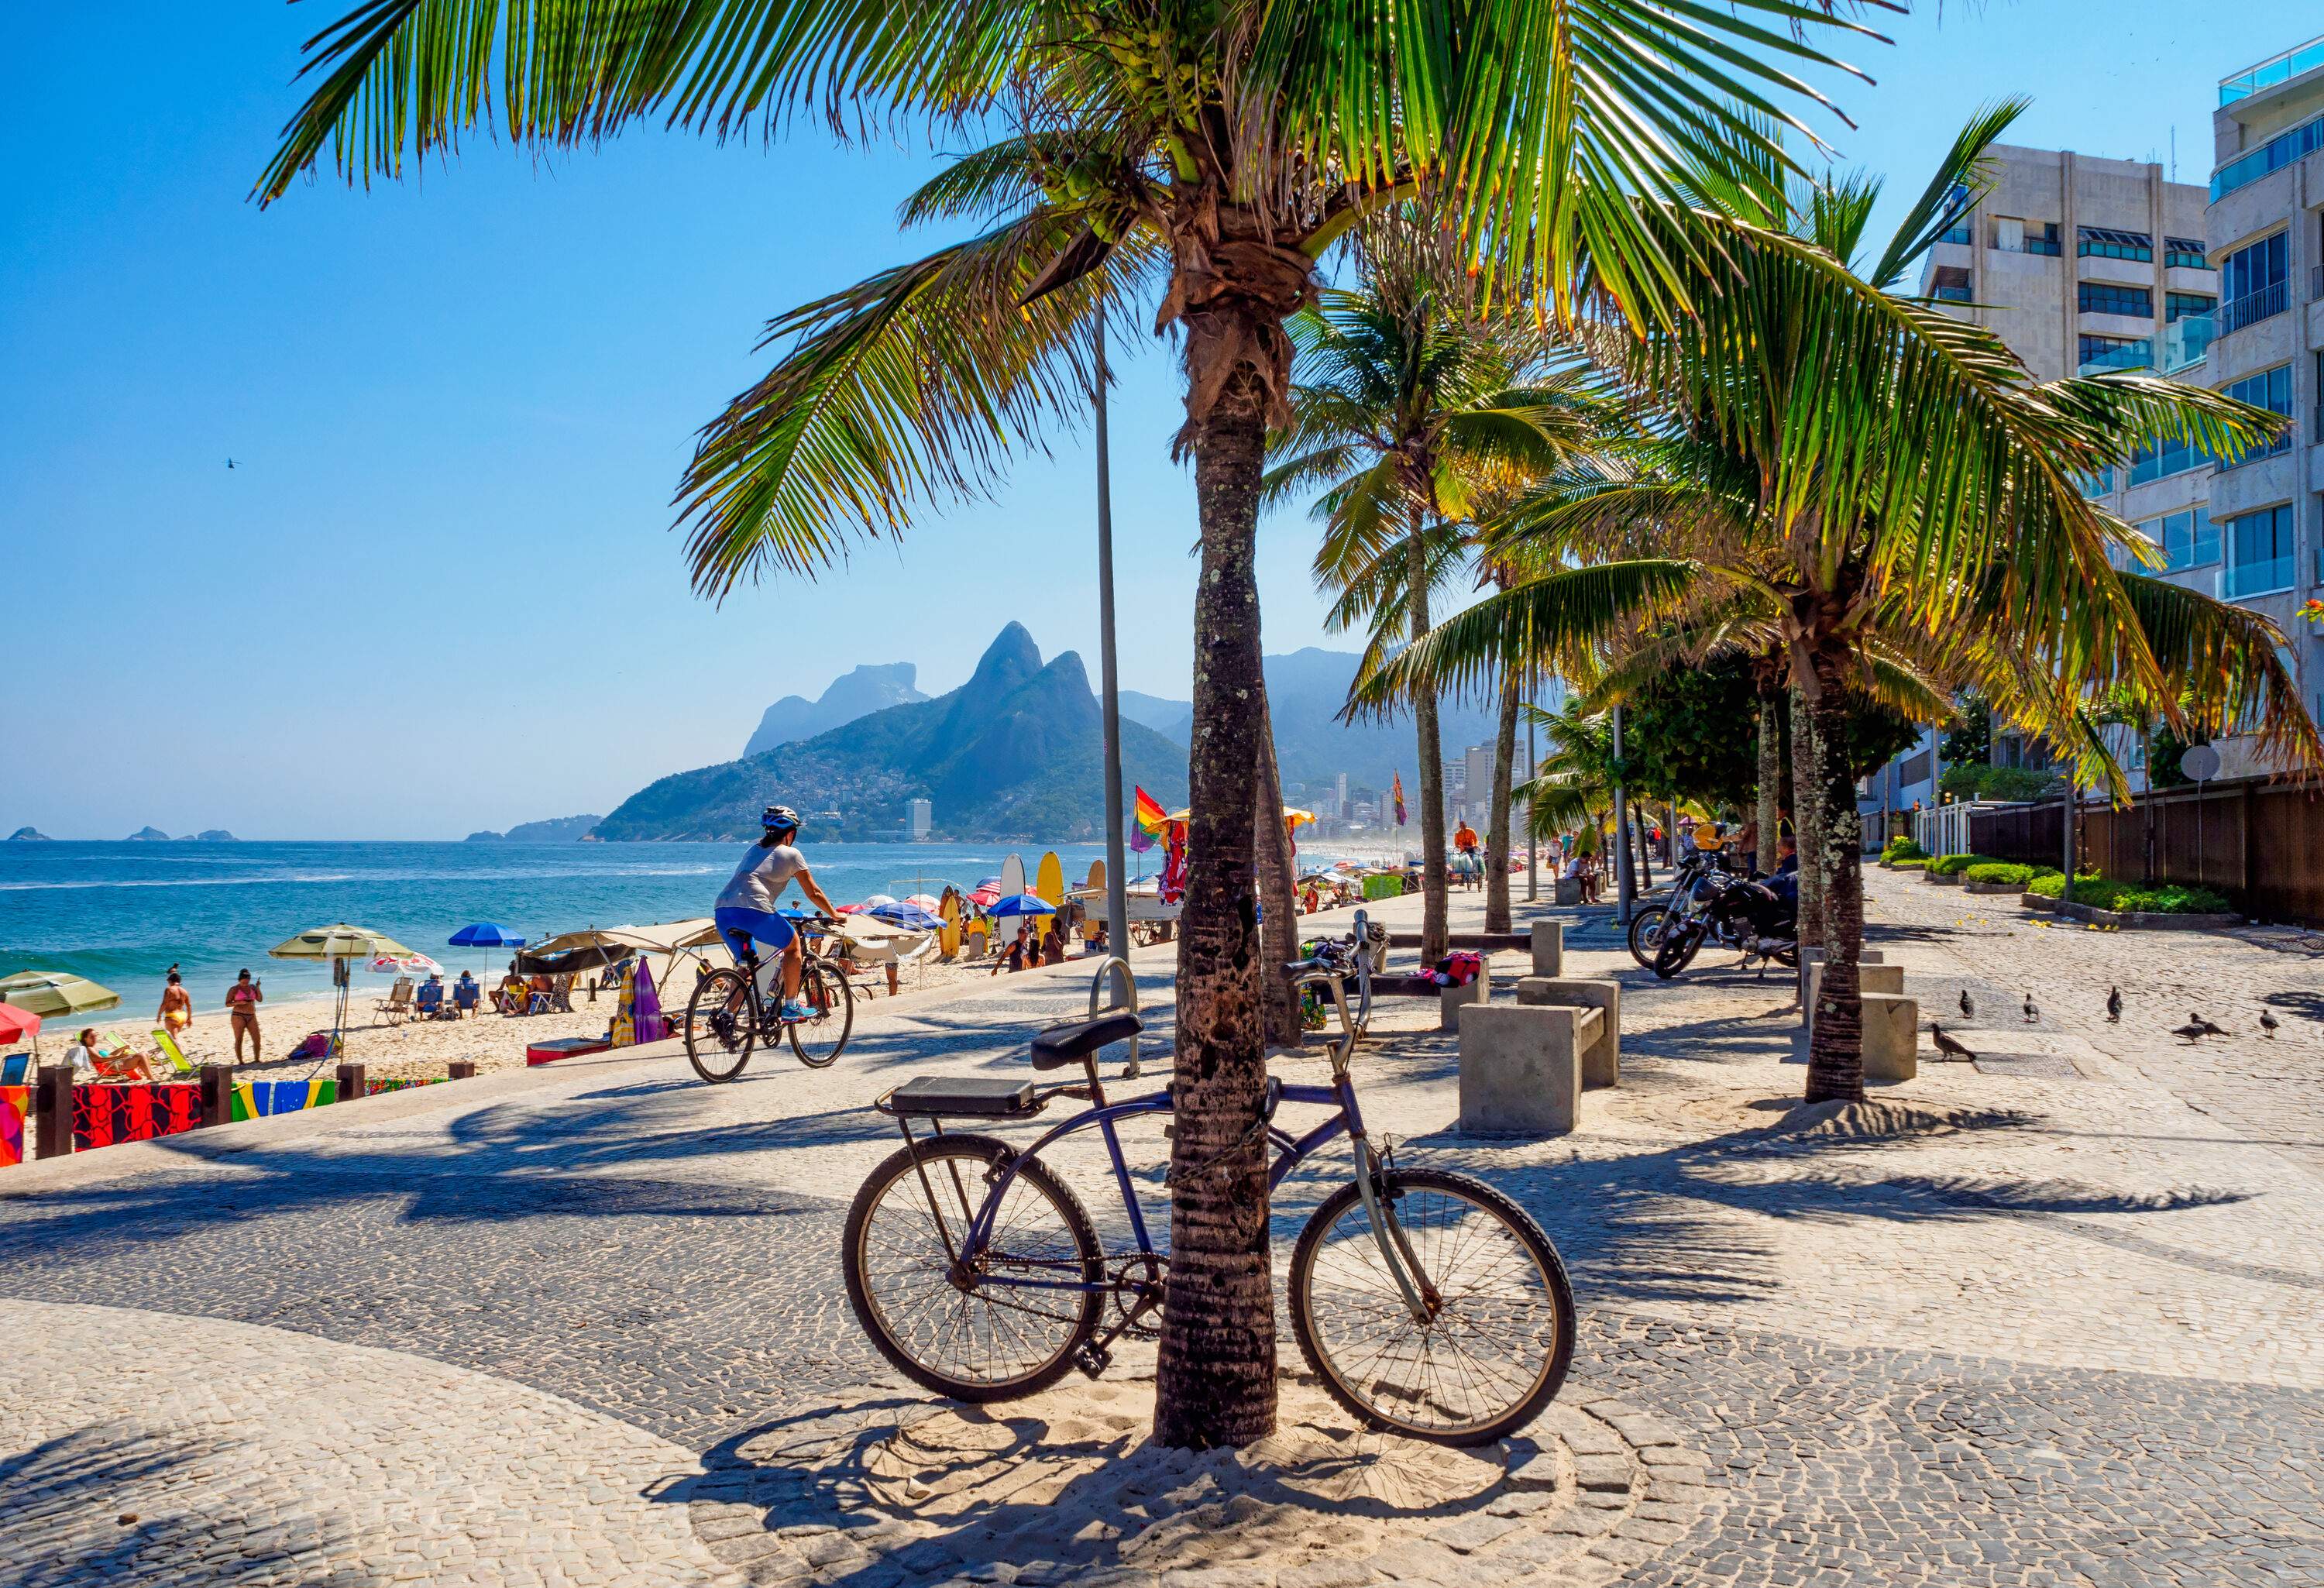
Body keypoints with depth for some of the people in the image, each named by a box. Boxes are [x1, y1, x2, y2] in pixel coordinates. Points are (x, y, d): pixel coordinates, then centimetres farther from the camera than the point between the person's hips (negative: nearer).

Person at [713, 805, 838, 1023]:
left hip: (721, 910, 6)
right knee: (792, 944, 16)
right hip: (752, 910, -6)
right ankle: (790, 1007, 14)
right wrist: (835, 915, 30)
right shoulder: (791, 854, 12)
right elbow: (813, 893, 16)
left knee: (745, 962, 24)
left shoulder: (754, 849, 30)